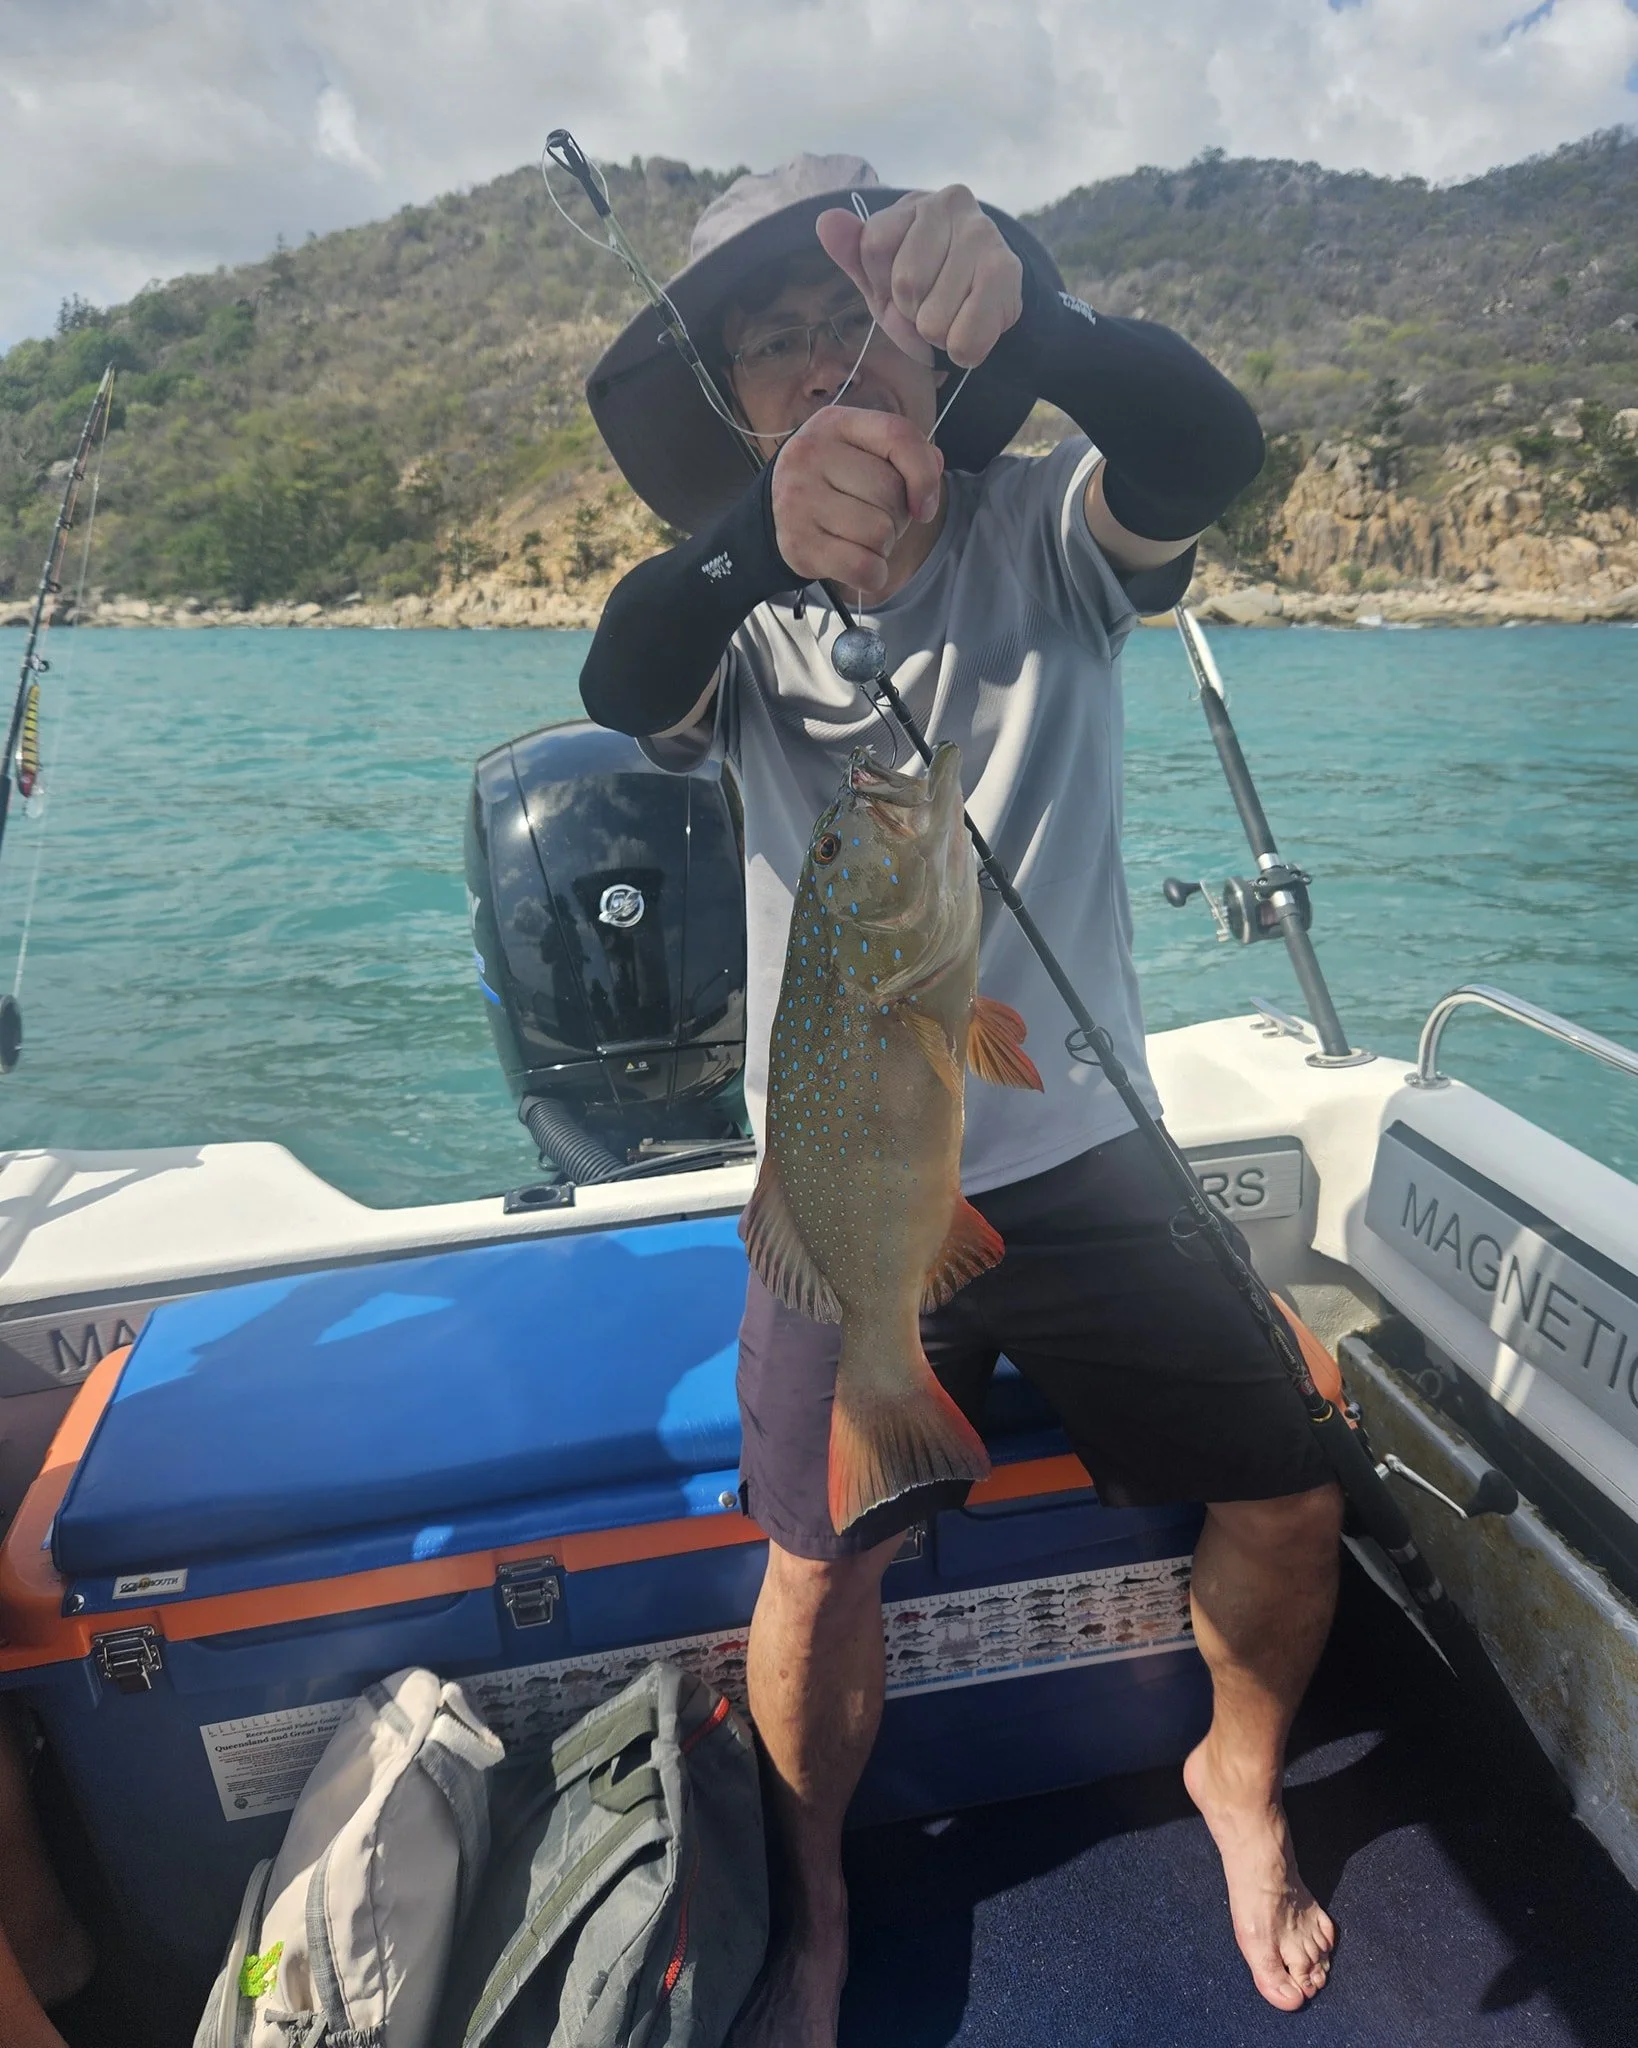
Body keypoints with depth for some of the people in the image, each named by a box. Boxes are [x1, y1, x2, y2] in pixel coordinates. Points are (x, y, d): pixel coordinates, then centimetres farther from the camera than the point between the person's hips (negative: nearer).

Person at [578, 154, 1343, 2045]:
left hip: (1080, 1156, 1)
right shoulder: (739, 613, 0)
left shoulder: (1042, 538, 0)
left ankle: (1239, 1783, 38)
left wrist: (1024, 309, -42)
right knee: (819, 1561, -4)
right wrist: (762, 535, -45)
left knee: (1285, 1501, 4)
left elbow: (1204, 448, -23)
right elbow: (627, 689, -24)